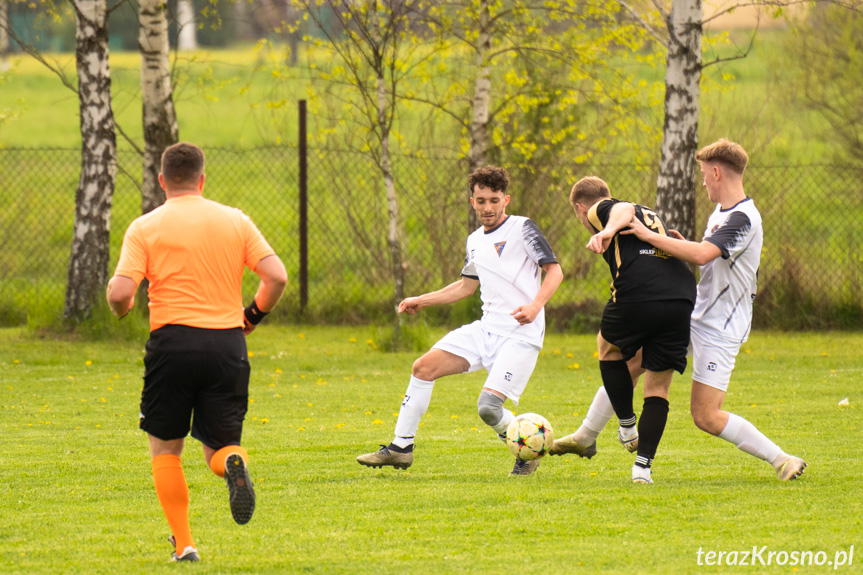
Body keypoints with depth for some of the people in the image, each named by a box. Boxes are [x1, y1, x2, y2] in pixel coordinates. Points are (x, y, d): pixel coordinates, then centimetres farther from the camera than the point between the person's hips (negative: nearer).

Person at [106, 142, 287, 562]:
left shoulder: (145, 228, 0)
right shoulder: (235, 221, 7)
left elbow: (120, 293, -10)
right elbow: (276, 277, 0)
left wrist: (120, 307, 14)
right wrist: (253, 315, 17)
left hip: (173, 340, -2)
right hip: (228, 343, 2)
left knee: (165, 449, 15)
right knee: (218, 446, 11)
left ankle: (183, 542, 4)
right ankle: (231, 463, -26)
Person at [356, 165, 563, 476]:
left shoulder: (522, 228, -5)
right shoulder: (475, 241, 17)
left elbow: (554, 271, -10)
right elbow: (466, 285, 31)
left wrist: (535, 306, -26)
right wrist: (422, 300, 26)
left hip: (520, 335, -7)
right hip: (487, 328, 7)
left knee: (488, 406, -21)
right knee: (423, 367, -4)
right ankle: (401, 447, 5)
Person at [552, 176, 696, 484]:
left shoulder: (600, 210, 13)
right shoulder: (652, 215, 34)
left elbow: (625, 210, -10)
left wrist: (608, 231, -29)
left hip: (636, 297, -5)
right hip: (682, 301, 5)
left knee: (609, 348, 27)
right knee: (658, 388, 11)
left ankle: (628, 425, 31)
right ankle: (643, 466, 3)